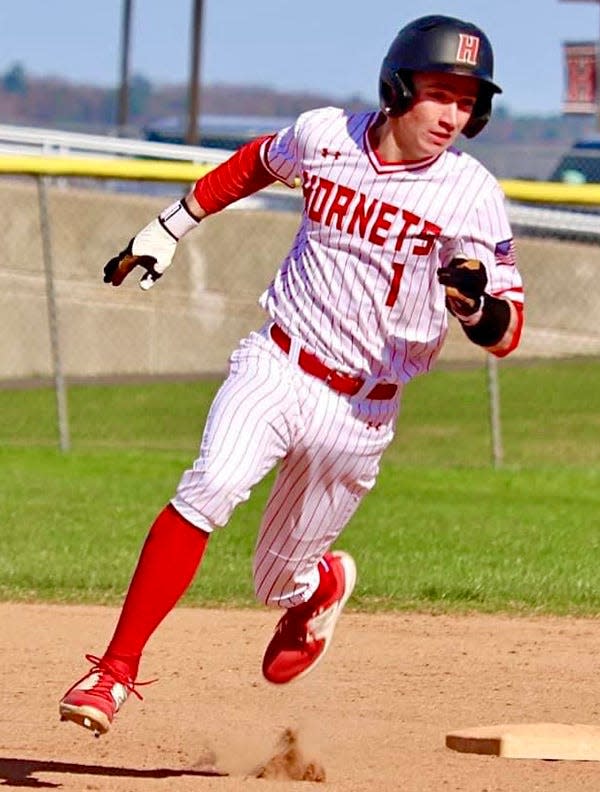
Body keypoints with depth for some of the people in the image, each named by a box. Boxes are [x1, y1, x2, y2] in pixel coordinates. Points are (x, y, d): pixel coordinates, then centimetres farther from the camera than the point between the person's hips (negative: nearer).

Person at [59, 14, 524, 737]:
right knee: (210, 489, -28)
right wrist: (167, 229, 21)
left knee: (277, 582, 10)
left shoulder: (470, 195, -11)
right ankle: (116, 671, -26)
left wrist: (478, 305, -35)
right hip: (274, 369, 1)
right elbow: (256, 162, 20)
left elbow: (505, 335, -13)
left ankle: (322, 586, 49)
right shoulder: (324, 136, -3)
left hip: (358, 412, -1)